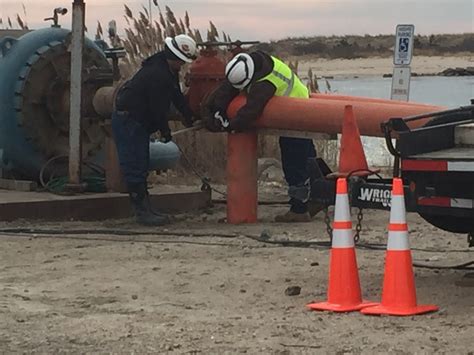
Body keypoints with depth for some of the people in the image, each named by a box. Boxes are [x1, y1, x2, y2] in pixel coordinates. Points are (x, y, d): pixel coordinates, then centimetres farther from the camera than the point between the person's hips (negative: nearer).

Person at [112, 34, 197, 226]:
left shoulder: (169, 70, 6)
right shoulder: (157, 75, -26)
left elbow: (176, 95, 18)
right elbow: (158, 108, -21)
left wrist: (188, 115, 16)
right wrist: (165, 131, -9)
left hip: (138, 122, 11)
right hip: (127, 122, -11)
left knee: (141, 166, 14)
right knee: (135, 167, -8)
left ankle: (144, 209, 20)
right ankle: (142, 212, -7)